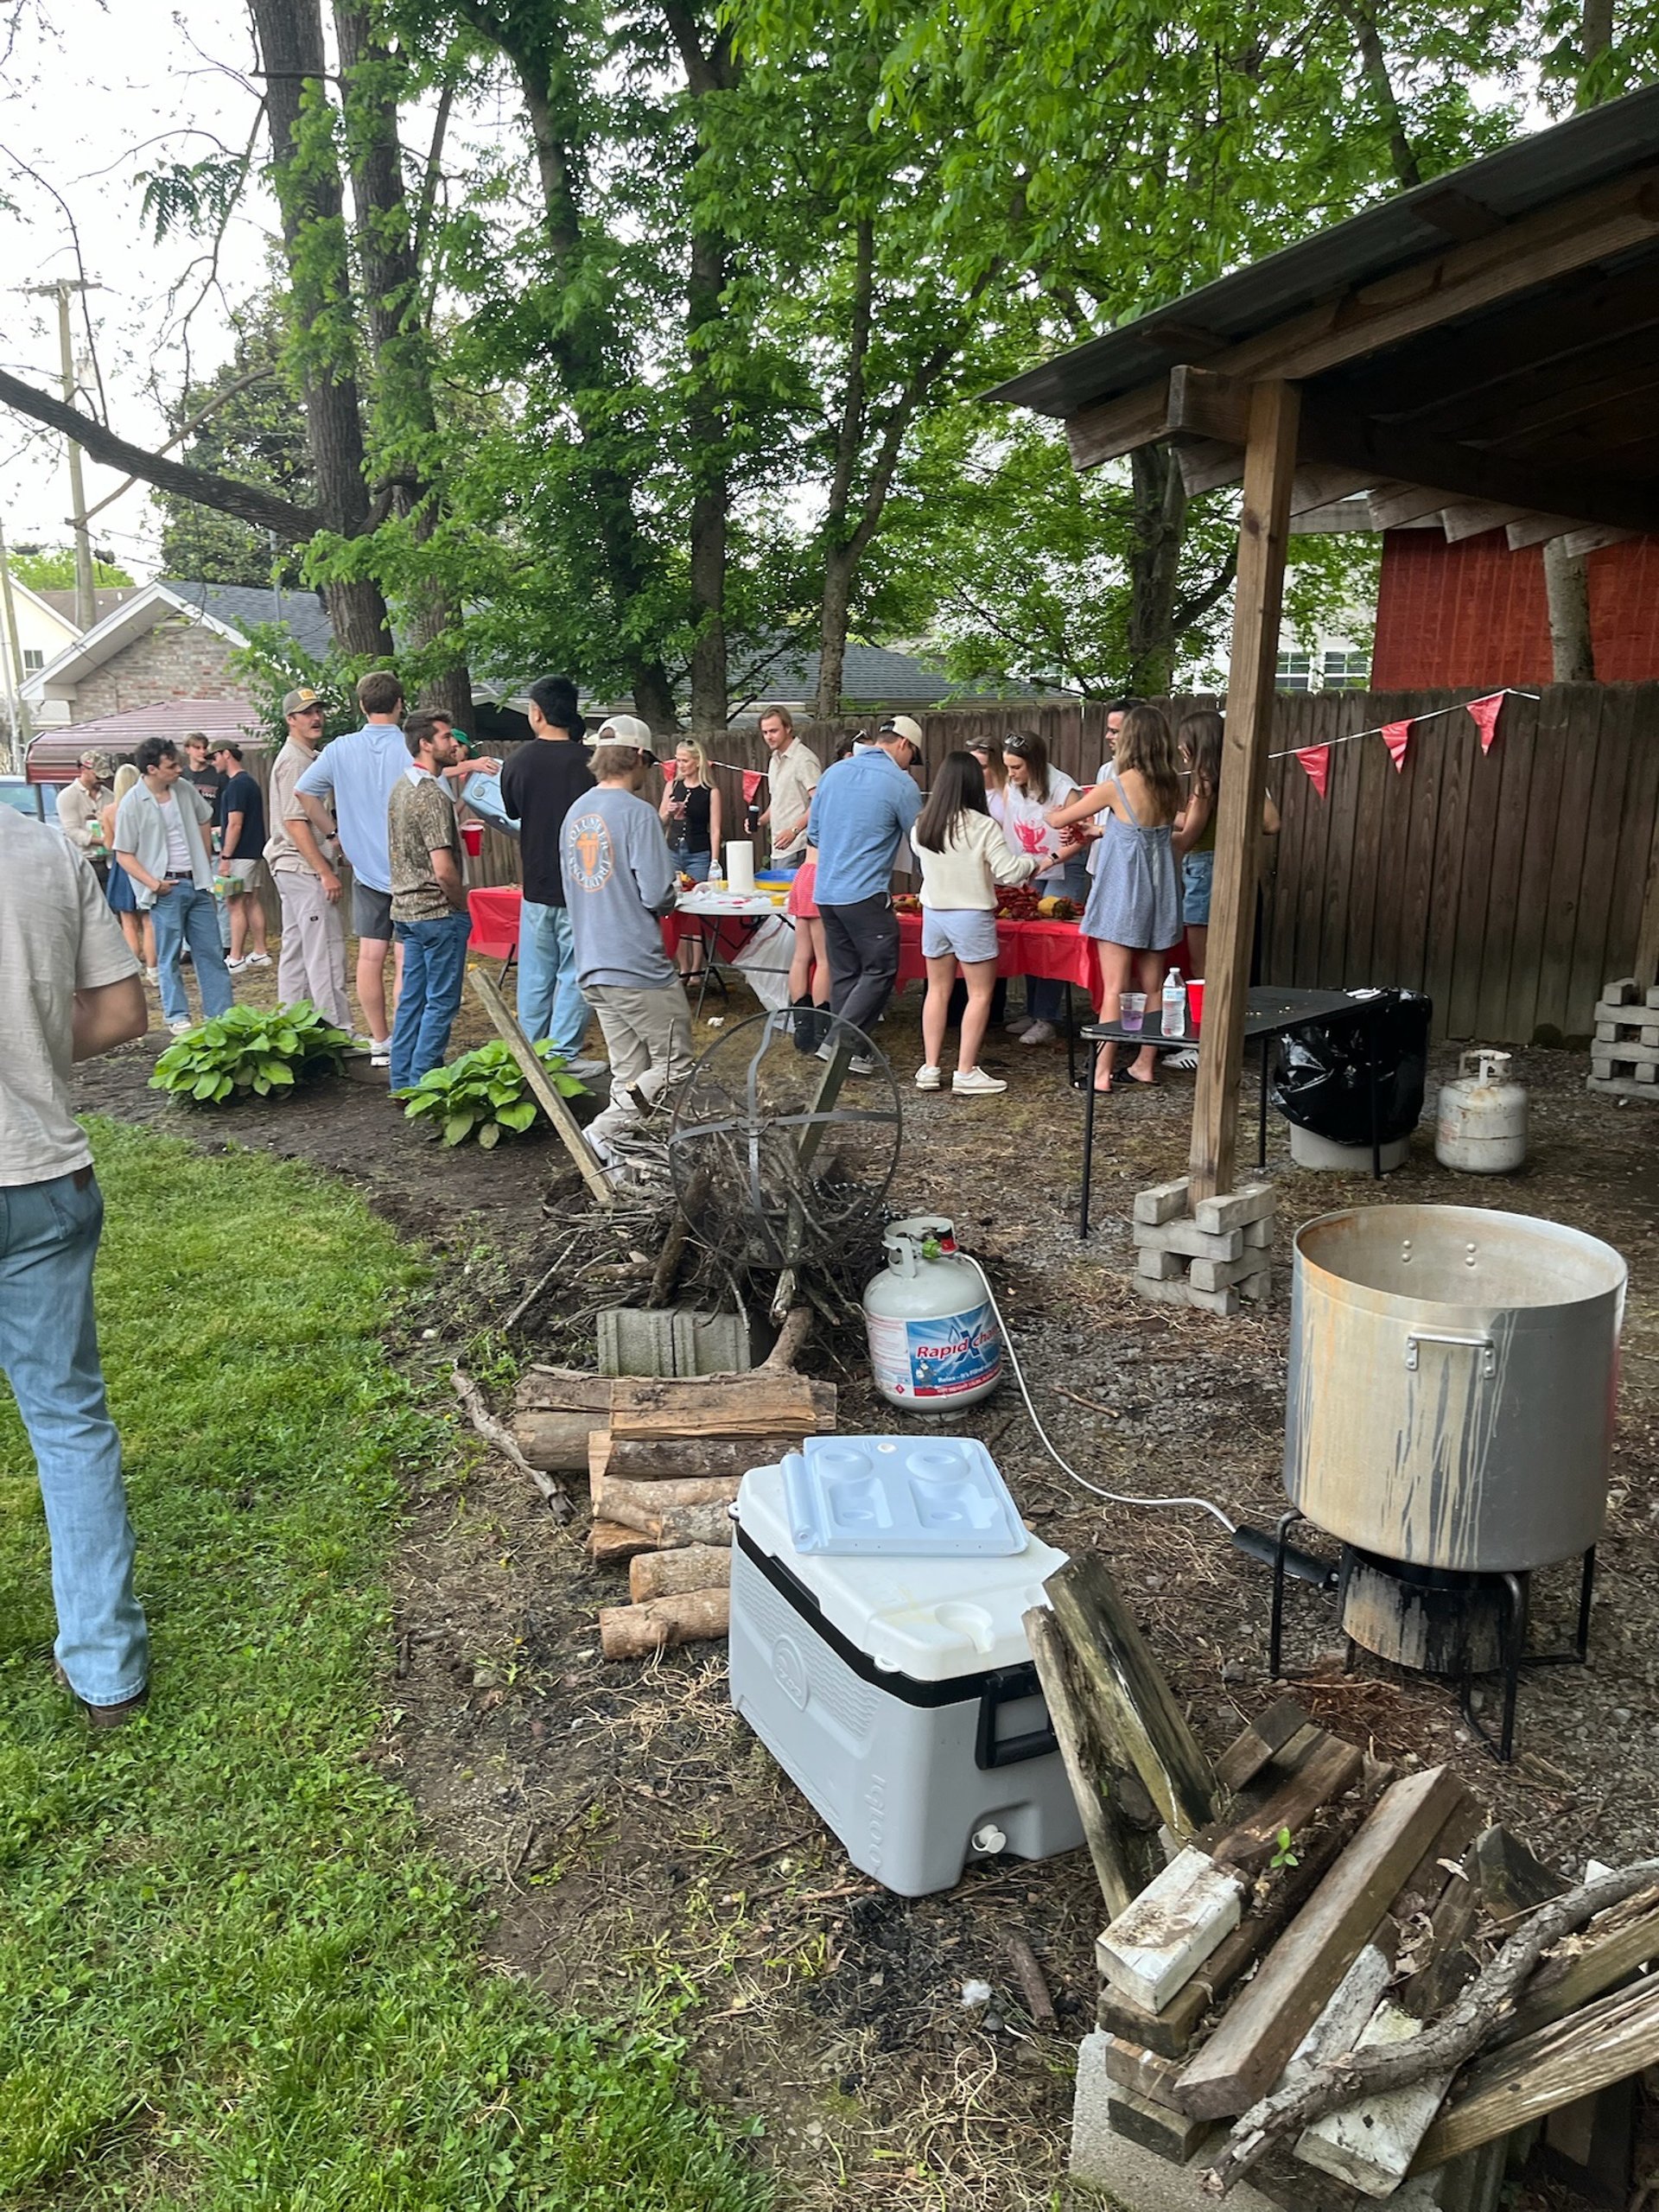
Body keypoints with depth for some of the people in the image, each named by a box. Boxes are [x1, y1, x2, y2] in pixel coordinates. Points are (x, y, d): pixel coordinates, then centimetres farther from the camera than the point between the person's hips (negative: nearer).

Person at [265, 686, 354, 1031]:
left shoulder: (308, 758, 18)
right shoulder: (294, 761, -13)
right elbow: (294, 823, -20)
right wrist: (325, 872, -21)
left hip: (294, 871, 11)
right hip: (304, 868, -11)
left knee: (296, 950, 12)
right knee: (326, 951, -10)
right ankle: (337, 1031, -10)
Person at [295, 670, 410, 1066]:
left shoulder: (341, 750, 1)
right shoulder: (412, 749, -12)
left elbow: (303, 792, 4)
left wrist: (333, 832, 12)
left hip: (366, 866, 4)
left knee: (370, 956, 9)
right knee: (408, 958, 1)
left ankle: (380, 1043, 15)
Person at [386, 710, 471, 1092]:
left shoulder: (402, 787, 12)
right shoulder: (432, 796, -18)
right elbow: (444, 870, -22)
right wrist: (463, 905, -8)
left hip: (406, 908, 9)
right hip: (438, 911, -9)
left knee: (412, 999, 13)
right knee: (441, 1002, -2)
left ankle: (402, 1082, 18)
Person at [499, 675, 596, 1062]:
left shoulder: (518, 762, 0)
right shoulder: (587, 762, -11)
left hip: (536, 887, 3)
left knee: (535, 974, 13)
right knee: (574, 975, 3)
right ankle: (562, 1056, 3)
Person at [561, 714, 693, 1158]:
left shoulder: (575, 813, 12)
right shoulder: (637, 812, -12)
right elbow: (656, 893, -18)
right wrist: (671, 898, 5)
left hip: (591, 967, 8)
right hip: (638, 965, -8)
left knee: (629, 1076, 14)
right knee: (676, 1066, 2)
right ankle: (604, 1131, -8)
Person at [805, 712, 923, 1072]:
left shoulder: (834, 772, 10)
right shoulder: (899, 783, -7)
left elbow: (813, 833, 16)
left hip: (825, 890, 7)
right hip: (866, 893, -7)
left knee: (844, 972, 12)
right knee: (880, 971, 0)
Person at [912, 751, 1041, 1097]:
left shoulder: (923, 826, -1)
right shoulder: (983, 827, -16)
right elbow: (1009, 872, -16)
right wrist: (1033, 861, 5)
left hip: (934, 913, 5)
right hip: (971, 917, -5)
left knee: (938, 989, 15)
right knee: (980, 993, 5)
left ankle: (930, 1068, 15)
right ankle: (966, 1072, 5)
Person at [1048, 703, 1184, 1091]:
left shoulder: (1118, 785, -12)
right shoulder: (1170, 787, 3)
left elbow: (1059, 820, -2)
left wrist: (1057, 813, 21)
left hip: (1123, 893, -6)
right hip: (1160, 892, 6)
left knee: (1114, 988, -4)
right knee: (1153, 986, 13)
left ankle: (1102, 1071, -3)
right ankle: (1146, 1064, 22)